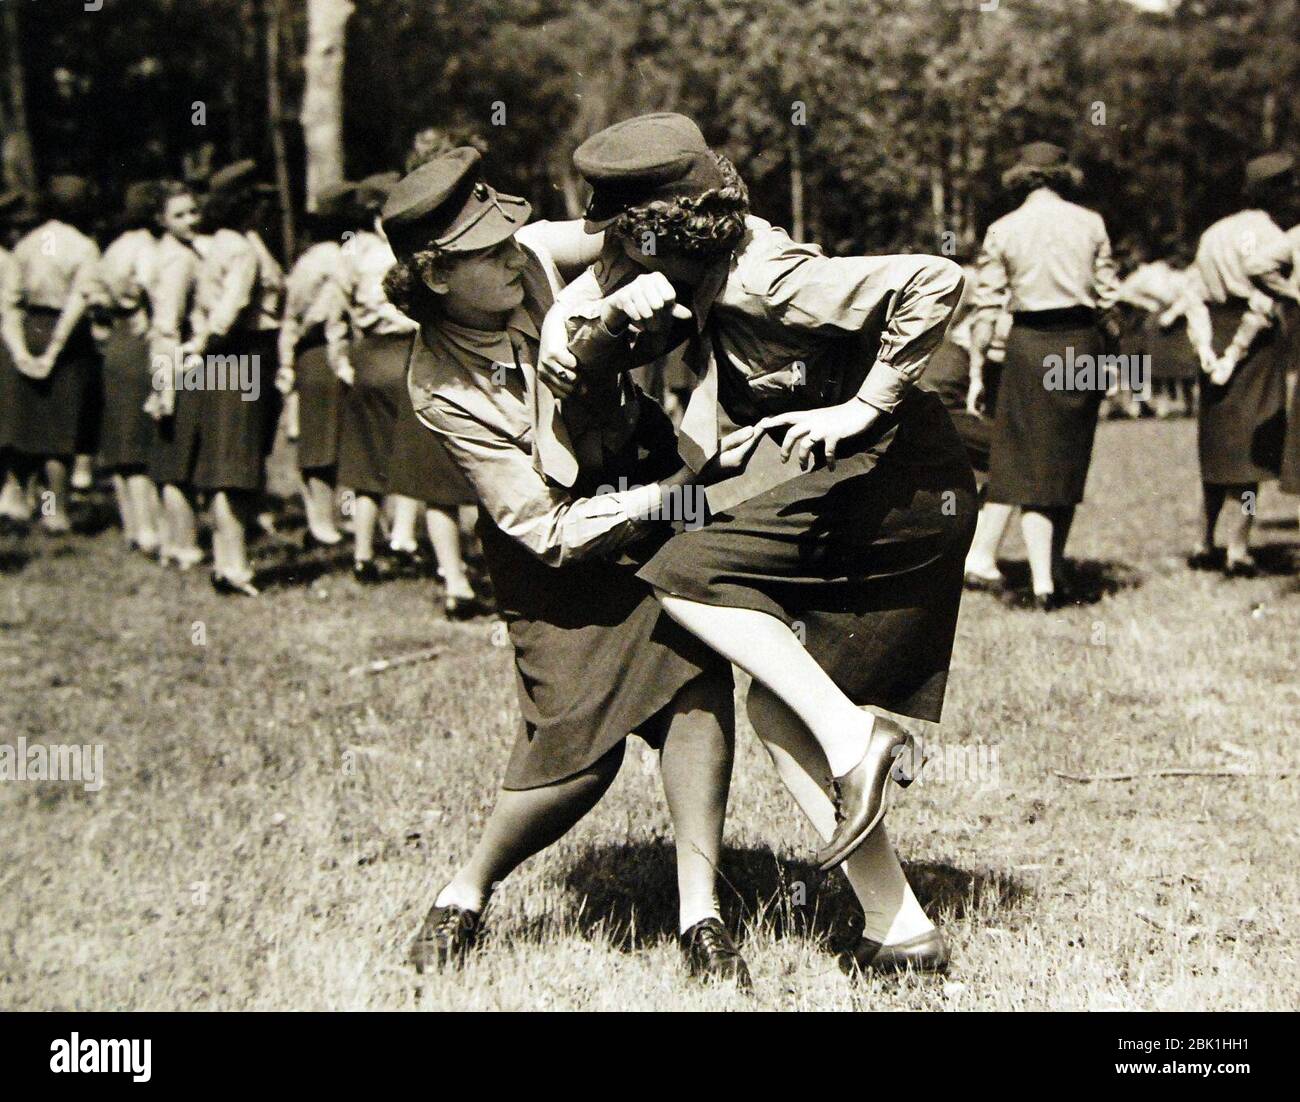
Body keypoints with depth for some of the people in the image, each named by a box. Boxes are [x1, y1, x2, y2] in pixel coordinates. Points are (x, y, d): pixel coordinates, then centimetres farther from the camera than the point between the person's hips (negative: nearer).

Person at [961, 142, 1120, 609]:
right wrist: (1112, 341, 17)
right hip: (1082, 344, 2)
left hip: (1030, 344, -2)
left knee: (1025, 460, 3)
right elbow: (1107, 294, 5)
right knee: (1067, 462, 11)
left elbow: (987, 307, 0)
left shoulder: (1003, 230, 1)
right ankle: (1054, 575, 17)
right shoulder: (1090, 223, 4)